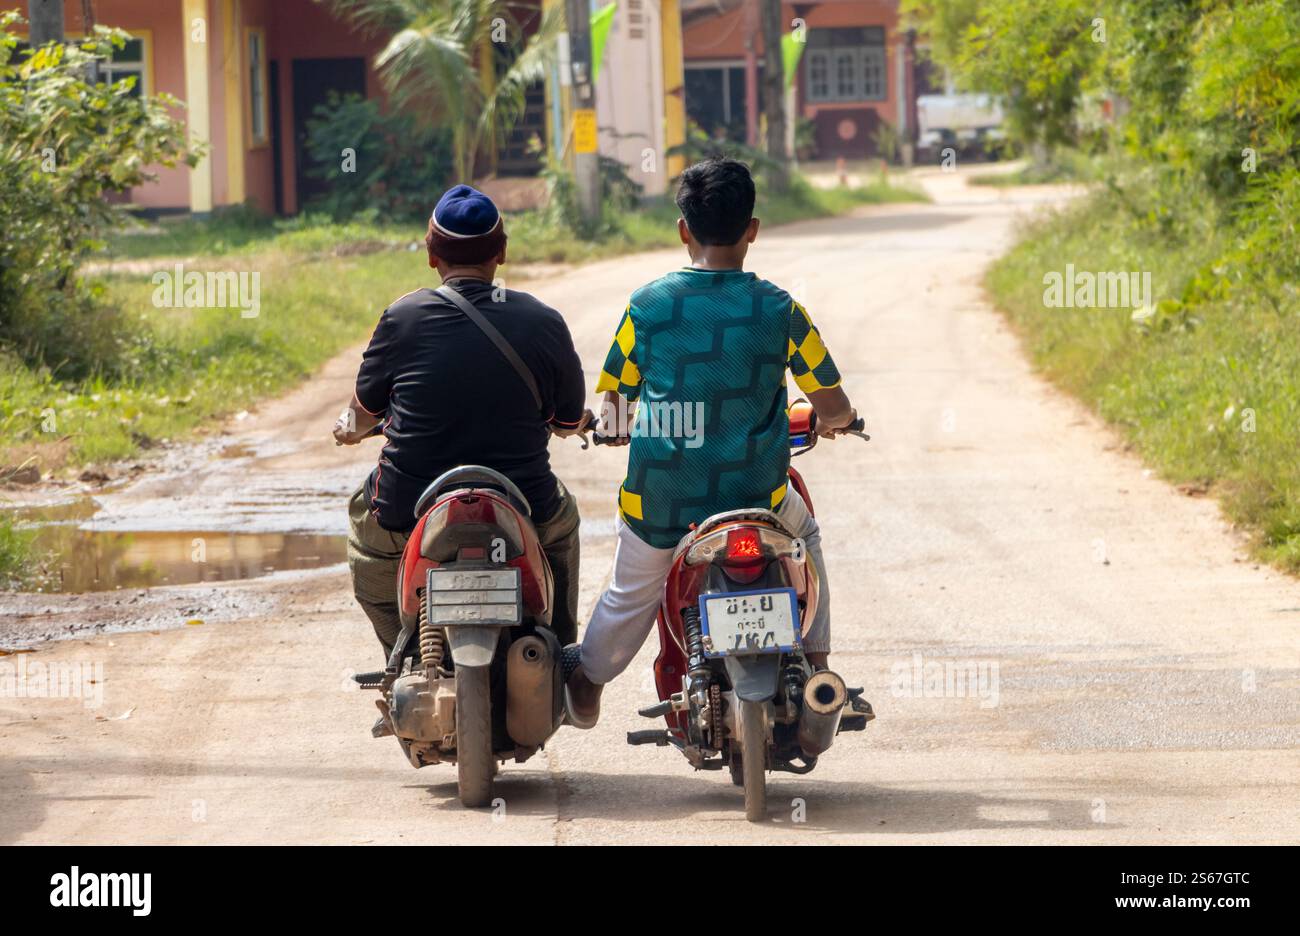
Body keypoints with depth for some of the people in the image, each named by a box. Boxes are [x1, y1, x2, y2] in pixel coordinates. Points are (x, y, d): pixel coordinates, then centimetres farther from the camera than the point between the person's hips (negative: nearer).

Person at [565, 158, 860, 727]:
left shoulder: (648, 305, -5)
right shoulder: (779, 310, -6)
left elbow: (613, 405, 1)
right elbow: (834, 408, 3)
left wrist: (613, 424, 25)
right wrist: (832, 420, 27)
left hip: (658, 503, 0)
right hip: (754, 498, 0)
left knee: (630, 594, 27)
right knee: (803, 535, 32)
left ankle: (586, 687, 44)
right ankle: (817, 665, 31)